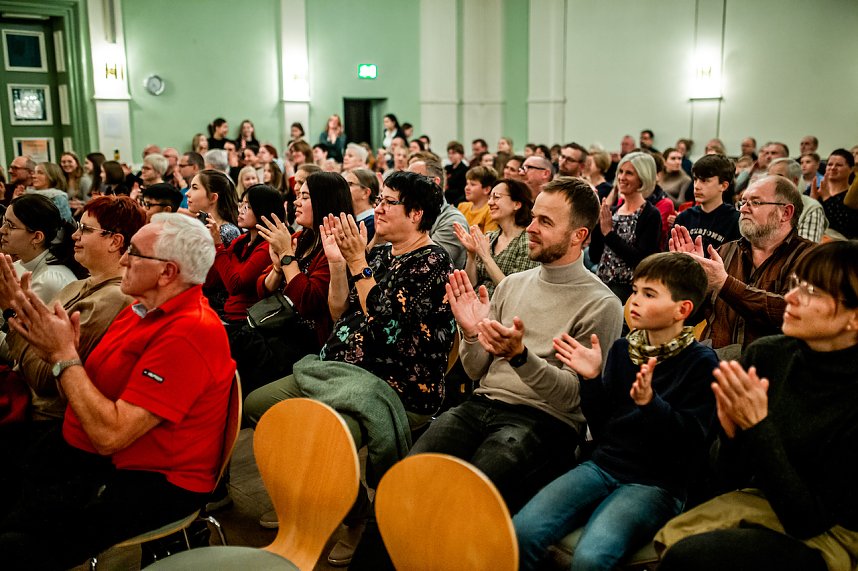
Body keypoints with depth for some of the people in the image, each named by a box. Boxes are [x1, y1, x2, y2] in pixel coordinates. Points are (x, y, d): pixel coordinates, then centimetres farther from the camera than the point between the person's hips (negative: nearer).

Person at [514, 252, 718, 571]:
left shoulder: (701, 363, -5)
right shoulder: (623, 349, 9)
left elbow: (691, 446, -11)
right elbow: (602, 431, 10)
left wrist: (649, 403, -26)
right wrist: (591, 380, -5)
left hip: (656, 483, -4)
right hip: (603, 466, 4)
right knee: (520, 533, -19)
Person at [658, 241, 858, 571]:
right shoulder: (765, 355, -8)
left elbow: (807, 521, -20)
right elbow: (734, 476, 0)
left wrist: (757, 426, -27)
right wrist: (732, 431, -21)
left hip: (829, 535, -4)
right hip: (760, 503, 5)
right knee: (671, 538, -21)